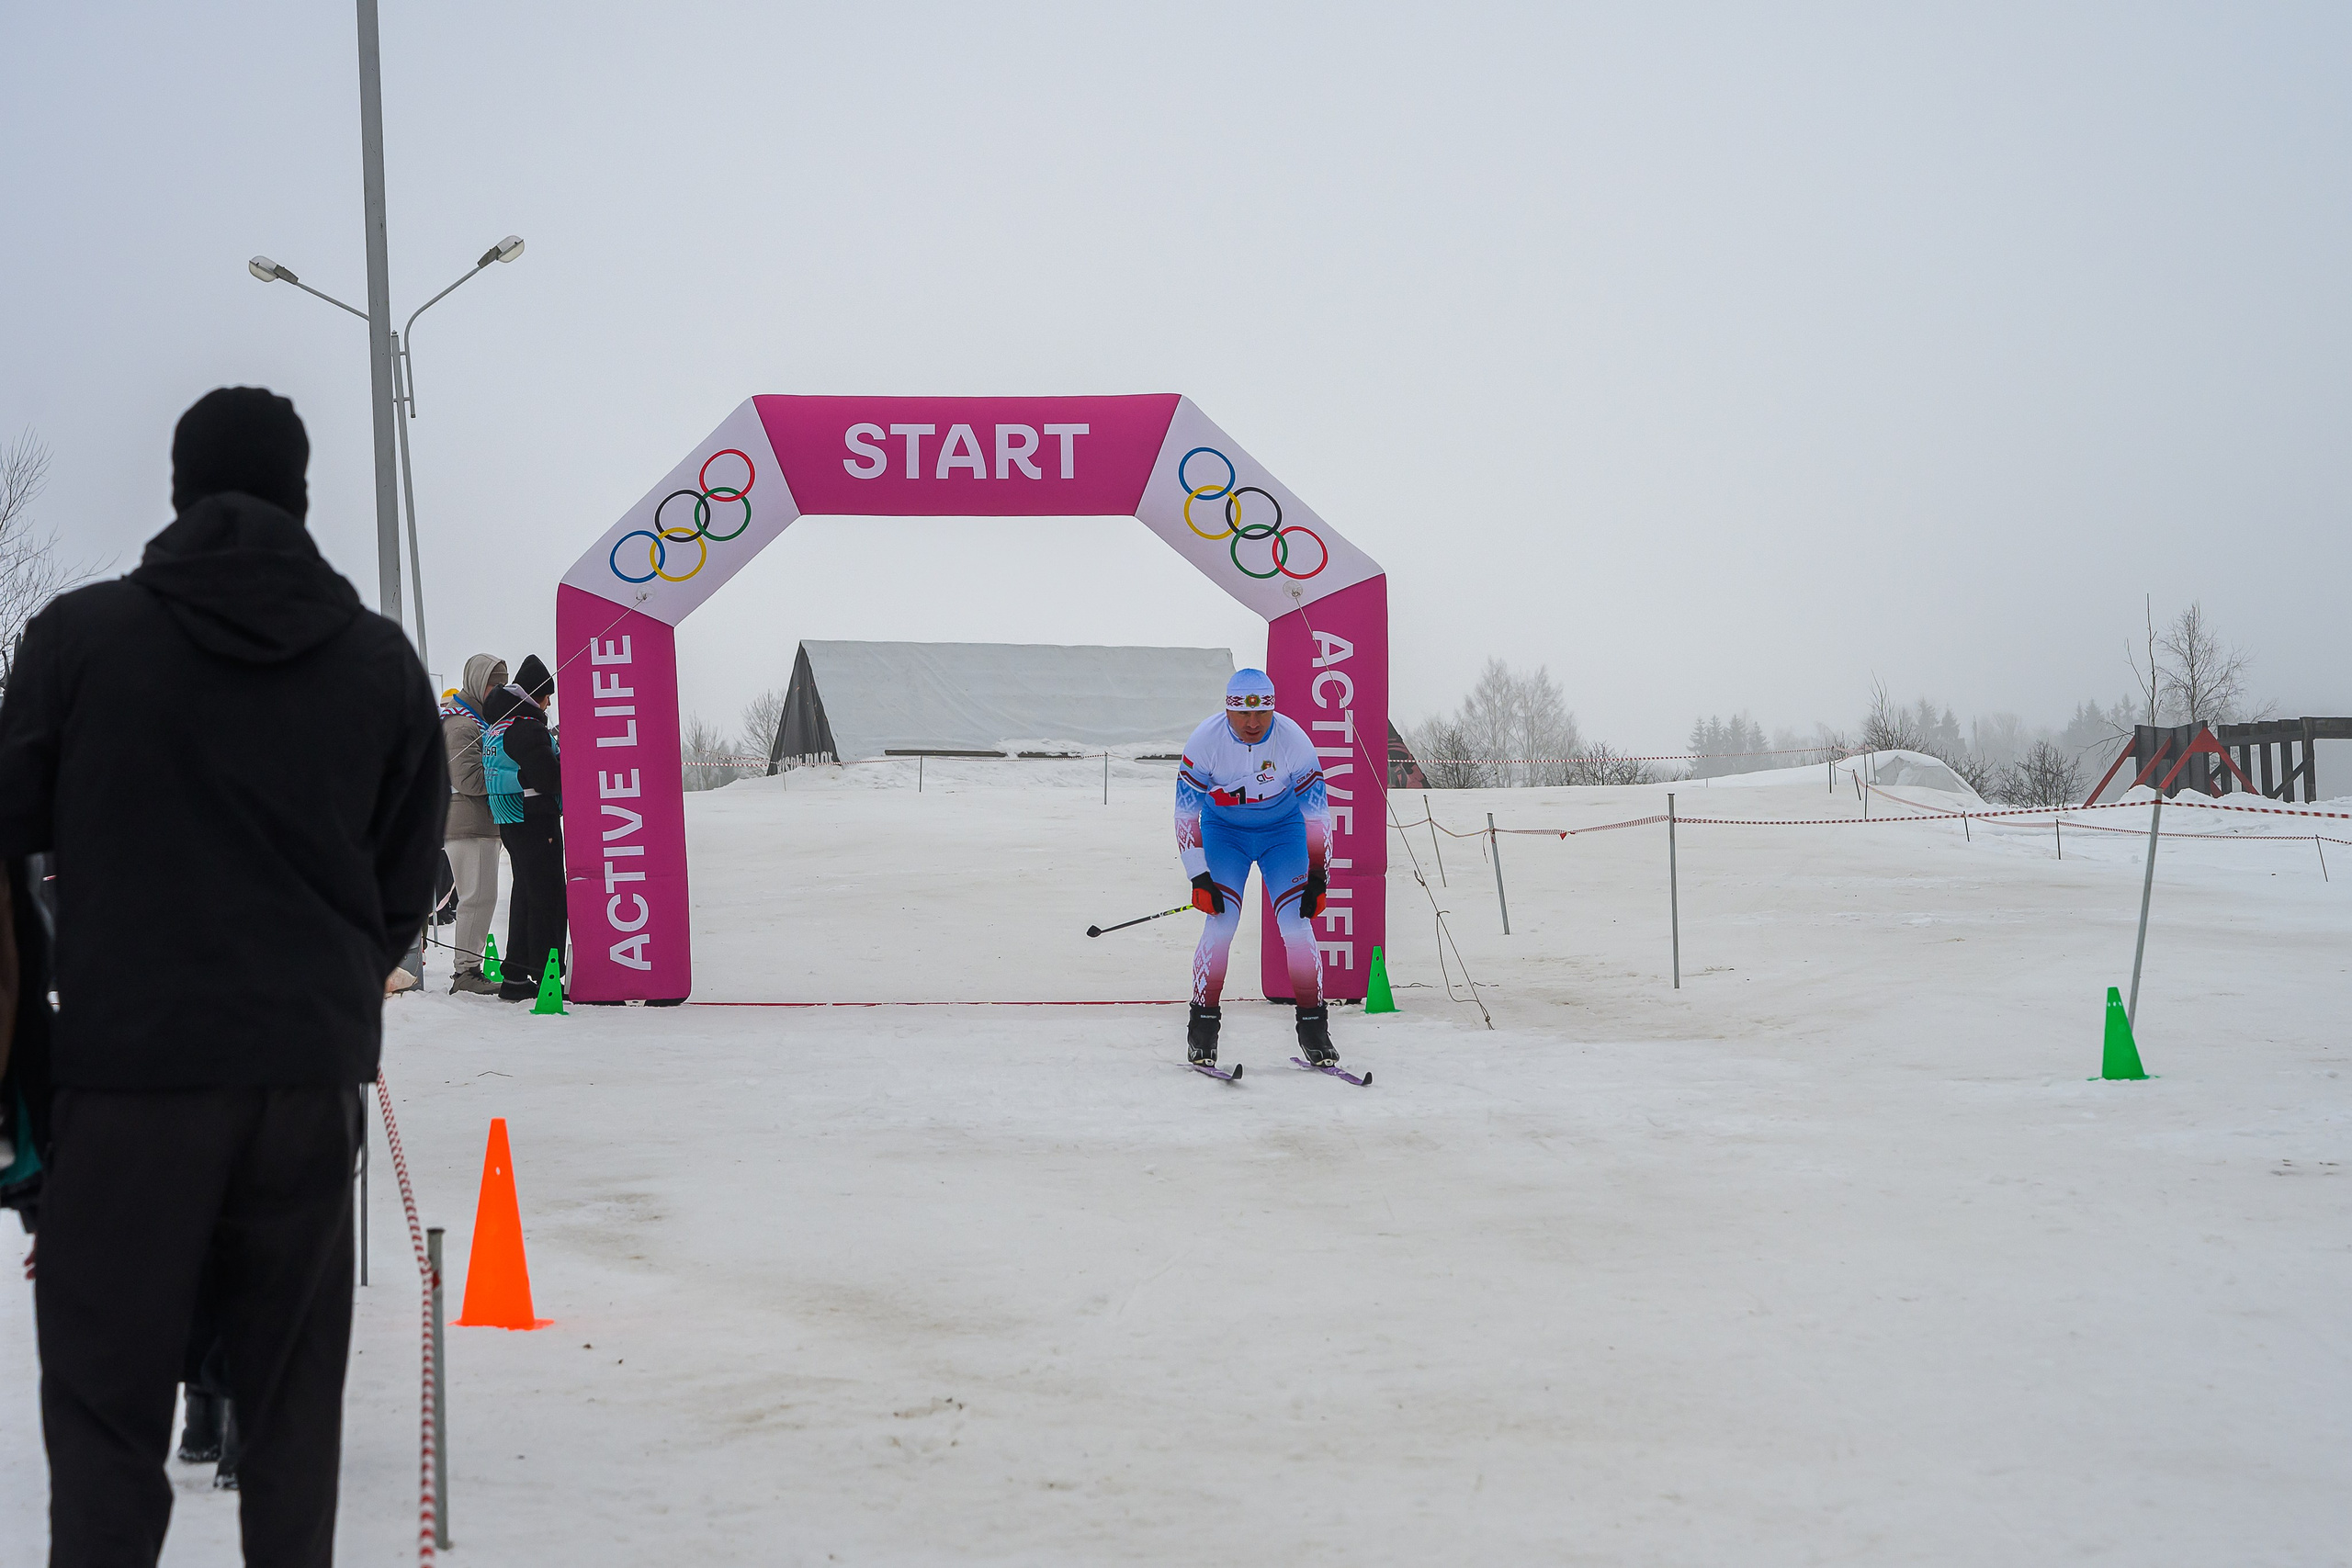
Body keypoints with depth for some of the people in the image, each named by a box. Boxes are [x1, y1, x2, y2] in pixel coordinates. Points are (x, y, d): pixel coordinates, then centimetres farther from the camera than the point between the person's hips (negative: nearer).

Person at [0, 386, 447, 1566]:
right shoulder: (381, 660, 4)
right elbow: (405, 889, 8)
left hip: (126, 1072, -2)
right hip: (313, 1079, 3)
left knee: (105, 1404, 3)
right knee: (294, 1404, 13)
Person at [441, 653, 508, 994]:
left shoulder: (480, 718, 21)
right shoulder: (463, 724, -12)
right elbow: (468, 780, -20)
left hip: (481, 822, 11)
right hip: (467, 823, -11)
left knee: (481, 897, 11)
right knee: (479, 896, -13)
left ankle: (468, 967, 15)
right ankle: (466, 970, -12)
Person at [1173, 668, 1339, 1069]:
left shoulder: (1293, 741, -23)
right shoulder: (1205, 742, -23)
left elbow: (1317, 813, -13)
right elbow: (1186, 814, -15)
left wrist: (1317, 877, -13)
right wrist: (1198, 878, -19)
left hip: (1282, 831, 0)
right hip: (1223, 831, 0)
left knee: (1296, 922, -13)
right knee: (1221, 920, -17)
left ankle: (1313, 1026, -3)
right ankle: (1202, 1025, -6)